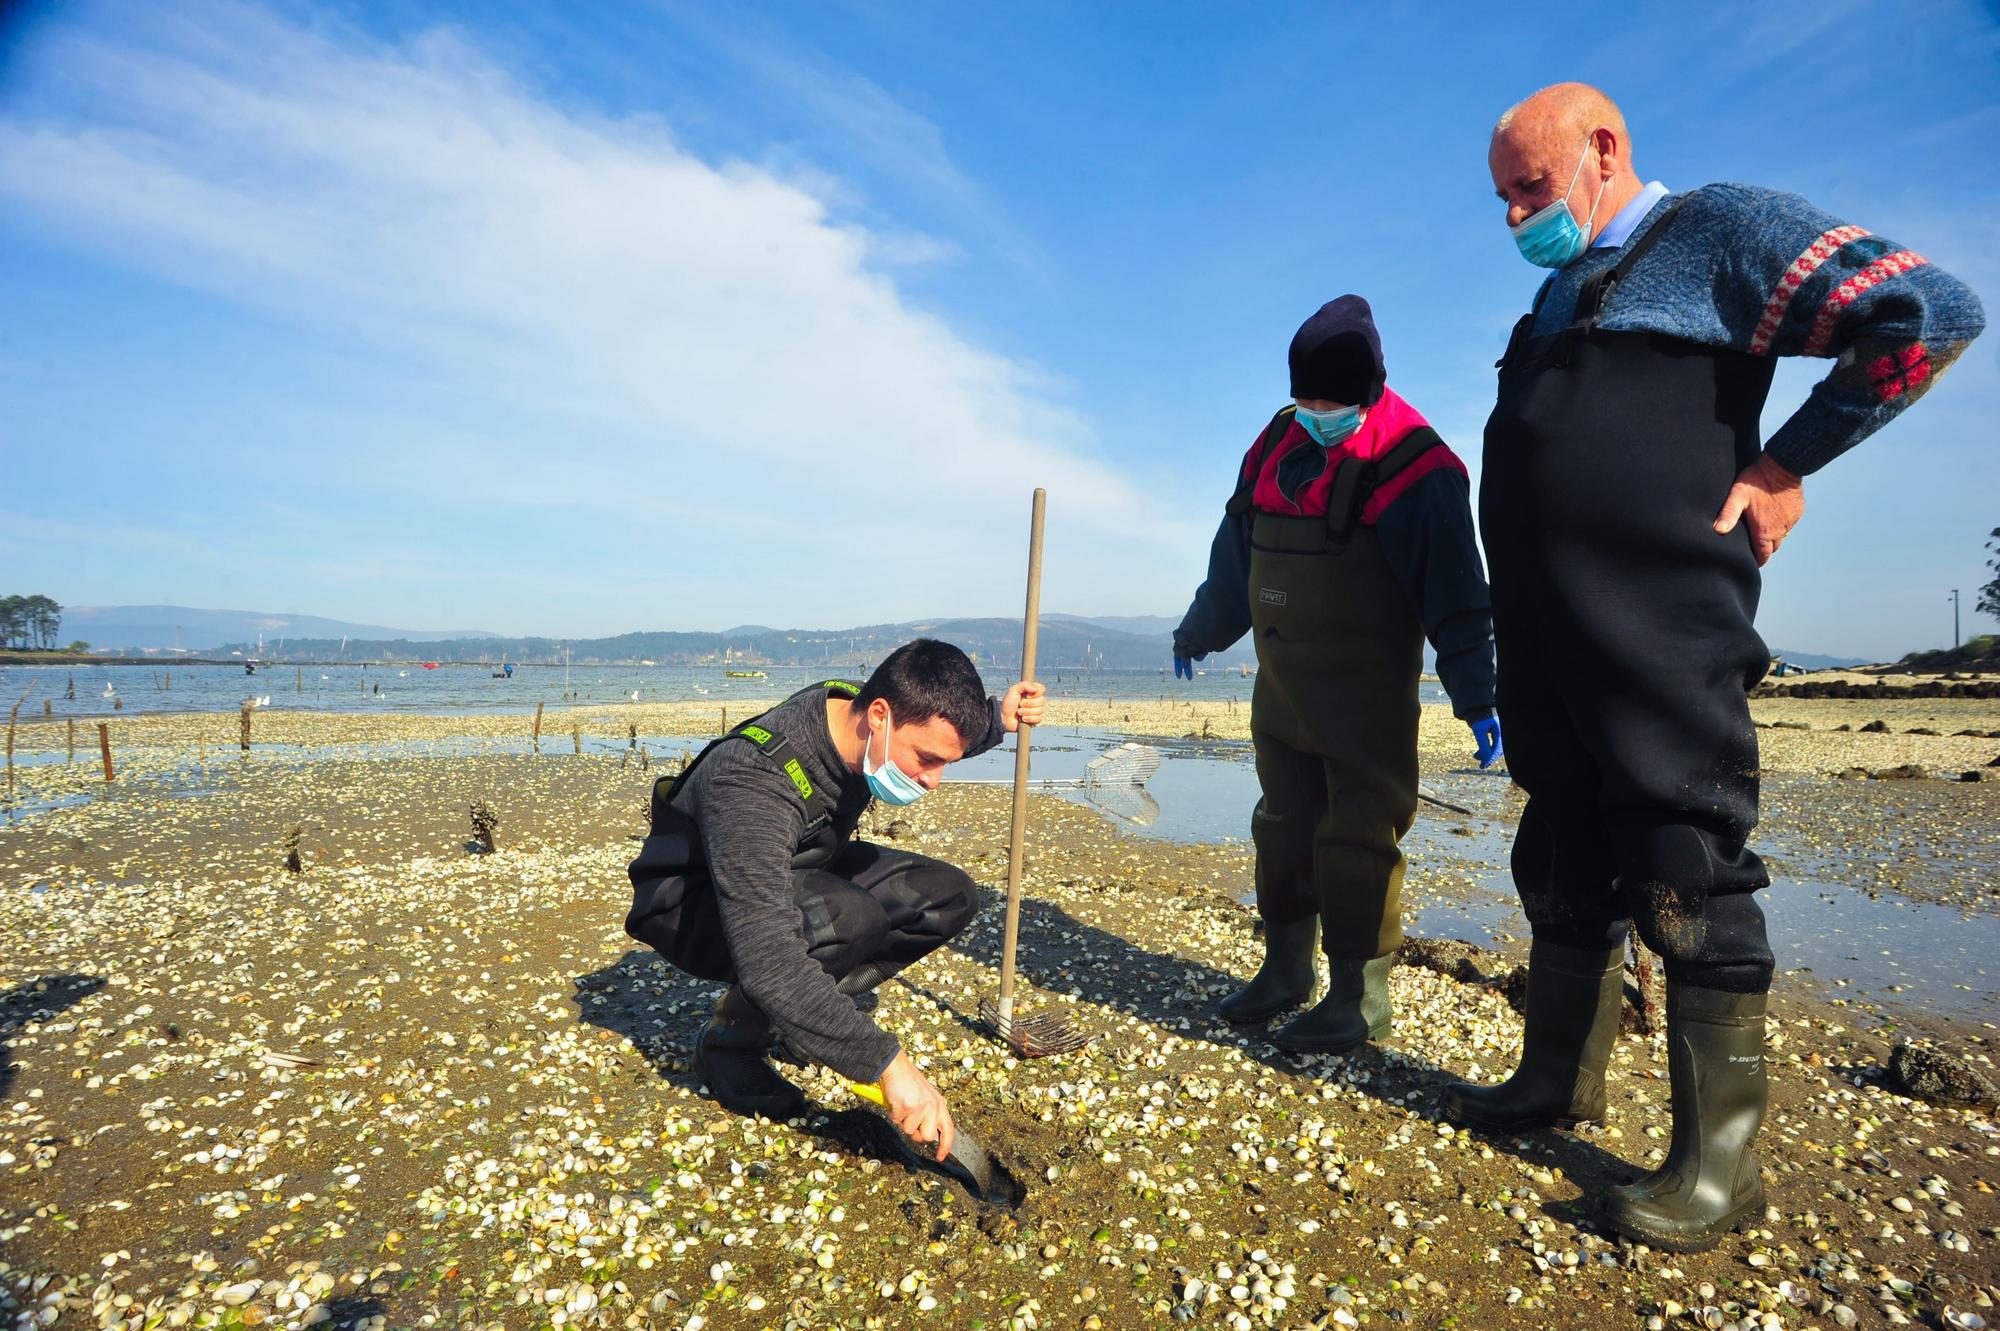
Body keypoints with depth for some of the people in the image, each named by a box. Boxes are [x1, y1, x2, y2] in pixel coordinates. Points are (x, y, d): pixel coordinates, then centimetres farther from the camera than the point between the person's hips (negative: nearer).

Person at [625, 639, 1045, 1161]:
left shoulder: (858, 710, -16)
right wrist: (888, 1064, -47)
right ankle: (729, 1040, -10)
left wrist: (996, 717, -11)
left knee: (948, 896, -8)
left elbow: (941, 729, 10)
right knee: (851, 919, -37)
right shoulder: (754, 779, -39)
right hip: (690, 901, -7)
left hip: (790, 872, 8)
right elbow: (769, 960, -46)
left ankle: (790, 1010, -1)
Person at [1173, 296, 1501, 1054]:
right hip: (1282, 687, 7)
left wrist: (1476, 698, -18)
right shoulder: (1277, 444, 8)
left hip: (1368, 698, -7)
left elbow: (1454, 591, -15)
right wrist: (1197, 635, 29)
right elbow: (1234, 557, 19)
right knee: (1284, 828, 14)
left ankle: (1361, 1000, 12)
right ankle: (1286, 969, 30)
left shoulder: (1412, 464, -13)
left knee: (1357, 841, -3)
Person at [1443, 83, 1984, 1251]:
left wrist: (1785, 463, -7)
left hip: (1659, 635, -8)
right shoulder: (1562, 293, 24)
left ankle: (1720, 1164, 8)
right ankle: (1558, 1083, 28)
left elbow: (1932, 313, -8)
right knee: (1564, 871, 14)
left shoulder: (1718, 231, 1)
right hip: (1551, 647, 8)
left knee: (1687, 880, -4)